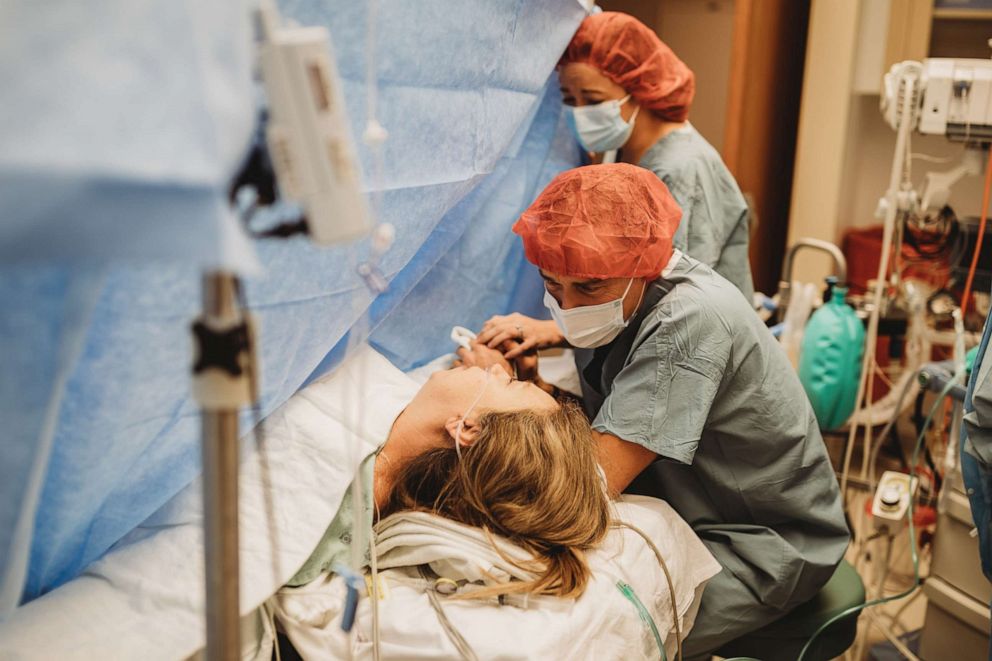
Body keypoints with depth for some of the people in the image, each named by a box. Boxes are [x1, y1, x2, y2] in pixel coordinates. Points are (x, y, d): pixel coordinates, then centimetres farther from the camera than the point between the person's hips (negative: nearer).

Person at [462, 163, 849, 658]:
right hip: (681, 507, 8)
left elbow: (593, 481, -35)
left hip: (762, 549, -8)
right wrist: (546, 332, -4)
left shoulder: (688, 322, -30)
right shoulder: (628, 290, -6)